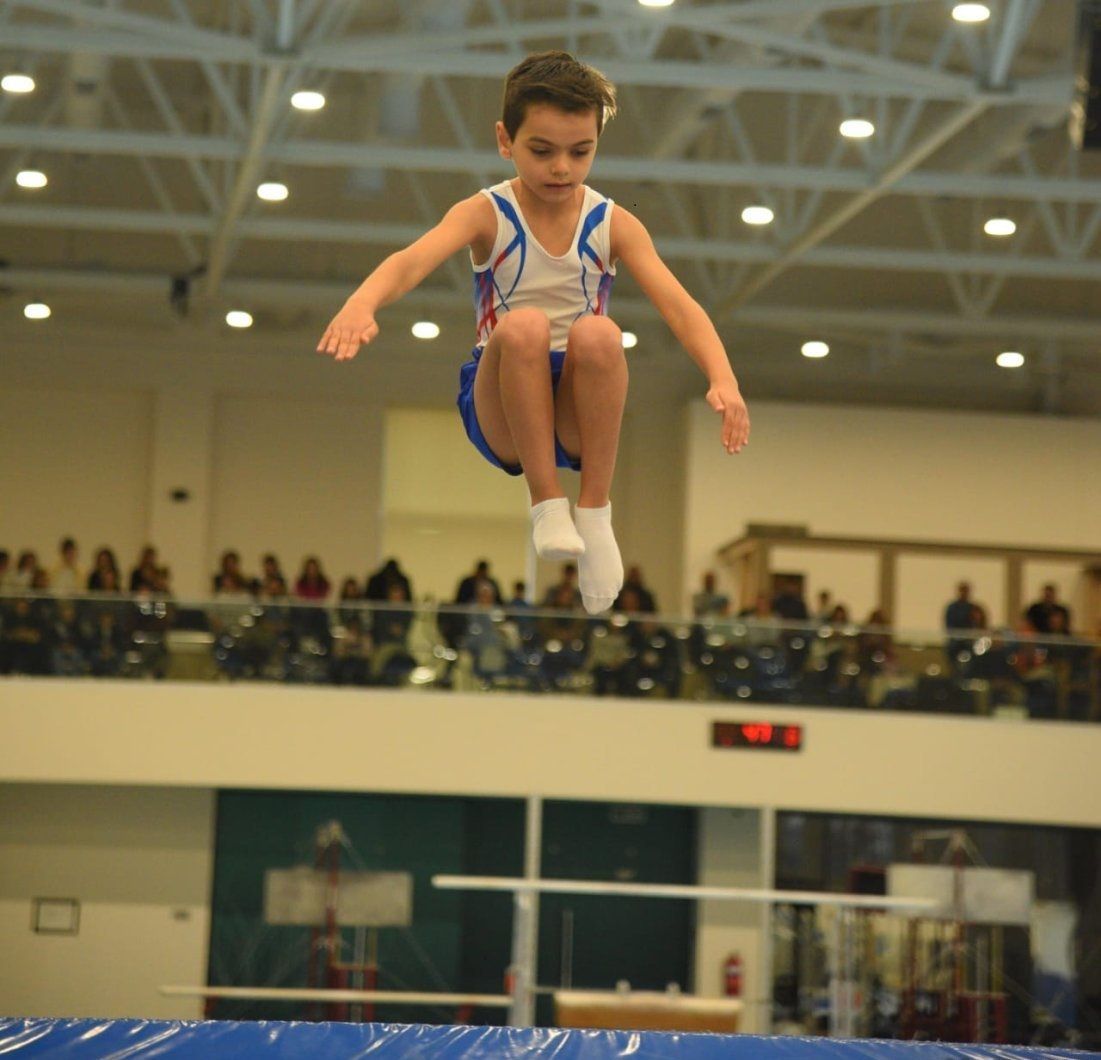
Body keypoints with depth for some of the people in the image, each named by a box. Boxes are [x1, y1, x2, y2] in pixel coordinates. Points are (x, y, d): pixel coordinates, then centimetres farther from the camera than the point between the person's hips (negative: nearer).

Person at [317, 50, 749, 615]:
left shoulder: (613, 225, -1)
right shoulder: (487, 214, -5)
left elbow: (678, 304, -13)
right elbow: (414, 259, -25)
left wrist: (722, 379, -34)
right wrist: (362, 302, -49)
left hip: (579, 408, 1)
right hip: (500, 411, -1)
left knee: (597, 333, -32)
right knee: (523, 326, -33)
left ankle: (595, 509, -19)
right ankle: (546, 501, -23)